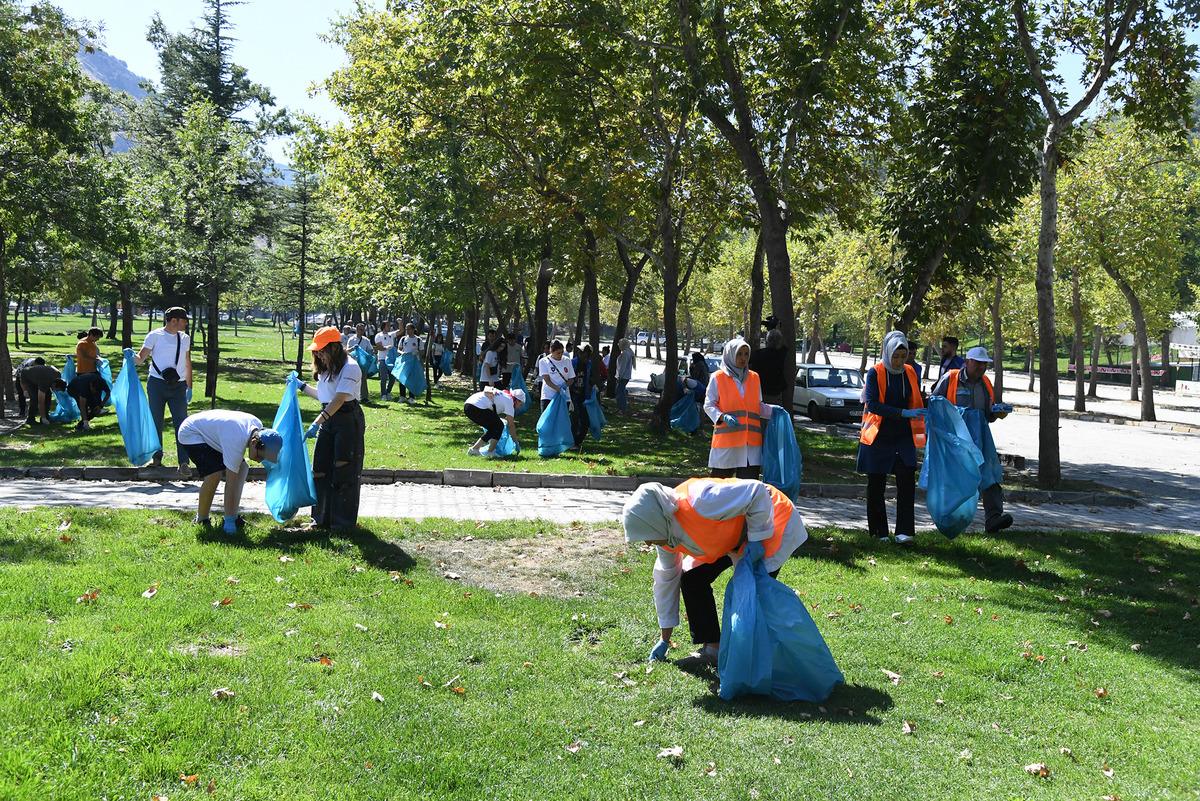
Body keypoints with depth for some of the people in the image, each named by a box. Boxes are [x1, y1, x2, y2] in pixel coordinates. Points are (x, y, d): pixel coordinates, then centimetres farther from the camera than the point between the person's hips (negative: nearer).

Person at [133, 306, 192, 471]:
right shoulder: (155, 336, 0)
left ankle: (183, 462, -7)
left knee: (181, 422, -6)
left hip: (178, 386, 2)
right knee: (156, 422, 5)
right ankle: (157, 458, 16)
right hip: (156, 383, -2)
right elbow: (141, 358, -3)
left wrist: (189, 387, 15)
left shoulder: (185, 338, 13)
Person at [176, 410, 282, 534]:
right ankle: (201, 520, -7)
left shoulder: (258, 426, -15)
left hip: (211, 434, 9)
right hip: (190, 434, -9)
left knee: (243, 468, -4)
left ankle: (233, 517, 0)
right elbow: (231, 485, -35)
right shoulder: (236, 441, -39)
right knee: (215, 474, -26)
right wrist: (229, 522, -31)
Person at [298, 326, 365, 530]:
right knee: (321, 468, 8)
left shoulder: (350, 368, -16)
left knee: (344, 470, -3)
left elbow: (339, 399, -24)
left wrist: (317, 423, -29)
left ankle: (343, 521, 7)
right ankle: (322, 518, 19)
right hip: (328, 420, 9)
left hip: (348, 420, -9)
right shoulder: (327, 368, 12)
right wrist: (301, 386, 21)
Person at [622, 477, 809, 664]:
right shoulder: (666, 536, -12)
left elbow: (757, 492, -37)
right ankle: (713, 648, 6)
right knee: (692, 579, -1)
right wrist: (665, 639, 7)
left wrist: (757, 538, -28)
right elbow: (666, 579, 1)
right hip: (733, 536, 8)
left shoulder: (699, 503, -41)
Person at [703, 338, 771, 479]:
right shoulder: (718, 378, 2)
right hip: (726, 438, -3)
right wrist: (722, 417, -17)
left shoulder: (754, 378, 15)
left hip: (751, 439, 4)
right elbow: (709, 405, 0)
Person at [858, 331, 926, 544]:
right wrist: (903, 413, -27)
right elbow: (872, 404, -19)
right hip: (878, 437, -3)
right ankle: (879, 531, 15)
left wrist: (921, 429, 16)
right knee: (876, 484, 5)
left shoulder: (910, 373, 6)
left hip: (903, 437, 3)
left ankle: (904, 531, -12)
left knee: (907, 481, -11)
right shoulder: (875, 373, -9)